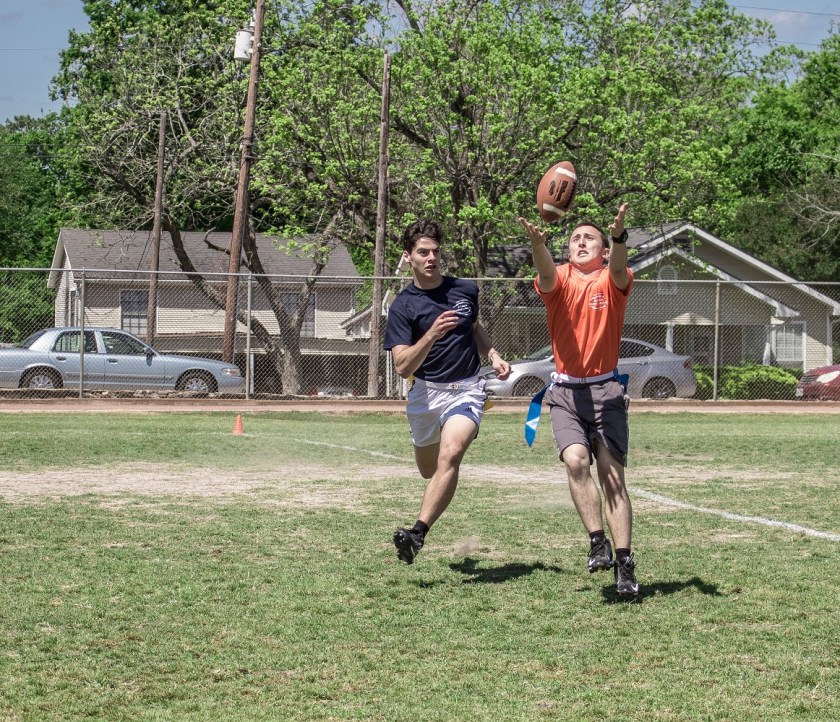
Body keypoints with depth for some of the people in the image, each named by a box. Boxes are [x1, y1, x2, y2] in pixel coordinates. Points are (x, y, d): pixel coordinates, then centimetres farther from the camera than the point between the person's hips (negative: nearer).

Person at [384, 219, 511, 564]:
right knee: (429, 469, 15)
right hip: (425, 393, 0)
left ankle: (418, 533, -33)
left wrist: (494, 356, 8)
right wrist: (432, 334, -31)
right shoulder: (403, 306, -8)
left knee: (450, 455, -27)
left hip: (466, 389, 0)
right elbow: (403, 367, -17)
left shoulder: (465, 290, 3)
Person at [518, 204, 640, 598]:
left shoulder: (612, 281, 2)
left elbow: (619, 269, -22)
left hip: (606, 391, -1)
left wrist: (619, 236, -44)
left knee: (612, 473, -7)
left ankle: (624, 563, -6)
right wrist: (537, 243, -43)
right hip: (566, 391, 1)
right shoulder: (559, 280, 4)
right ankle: (598, 540, -15)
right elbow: (547, 275, -20)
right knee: (575, 459, -22)